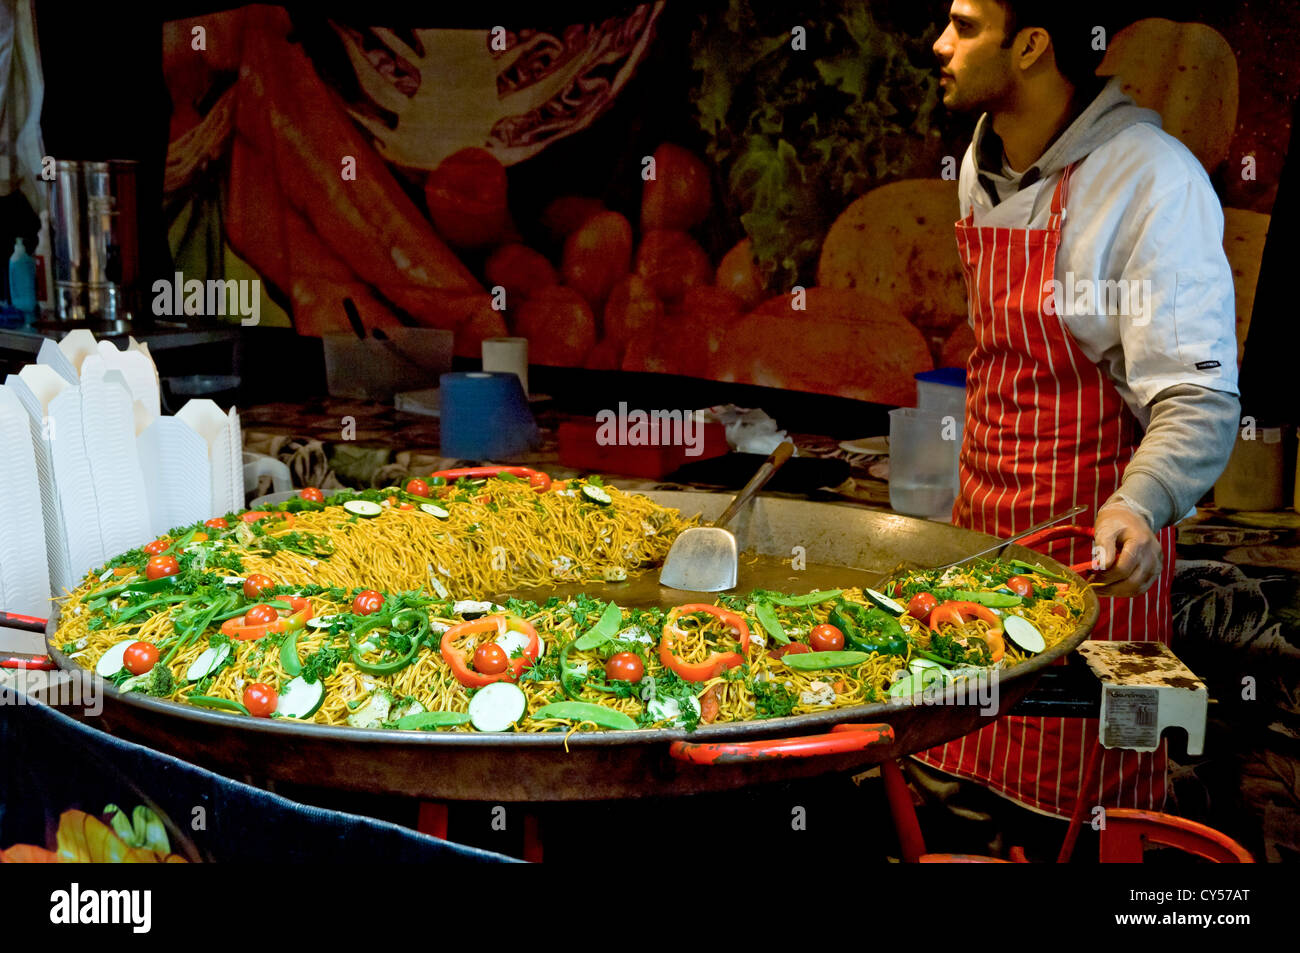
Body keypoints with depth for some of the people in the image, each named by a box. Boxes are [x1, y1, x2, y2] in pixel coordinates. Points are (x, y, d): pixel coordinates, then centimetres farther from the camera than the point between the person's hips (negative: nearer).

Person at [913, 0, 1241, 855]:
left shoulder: (1153, 179, -18)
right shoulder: (982, 162, 8)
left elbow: (1200, 394, -22)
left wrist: (1140, 506, -40)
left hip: (1090, 537, -7)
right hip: (983, 518, 7)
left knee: (1078, 800, 4)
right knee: (966, 776, 17)